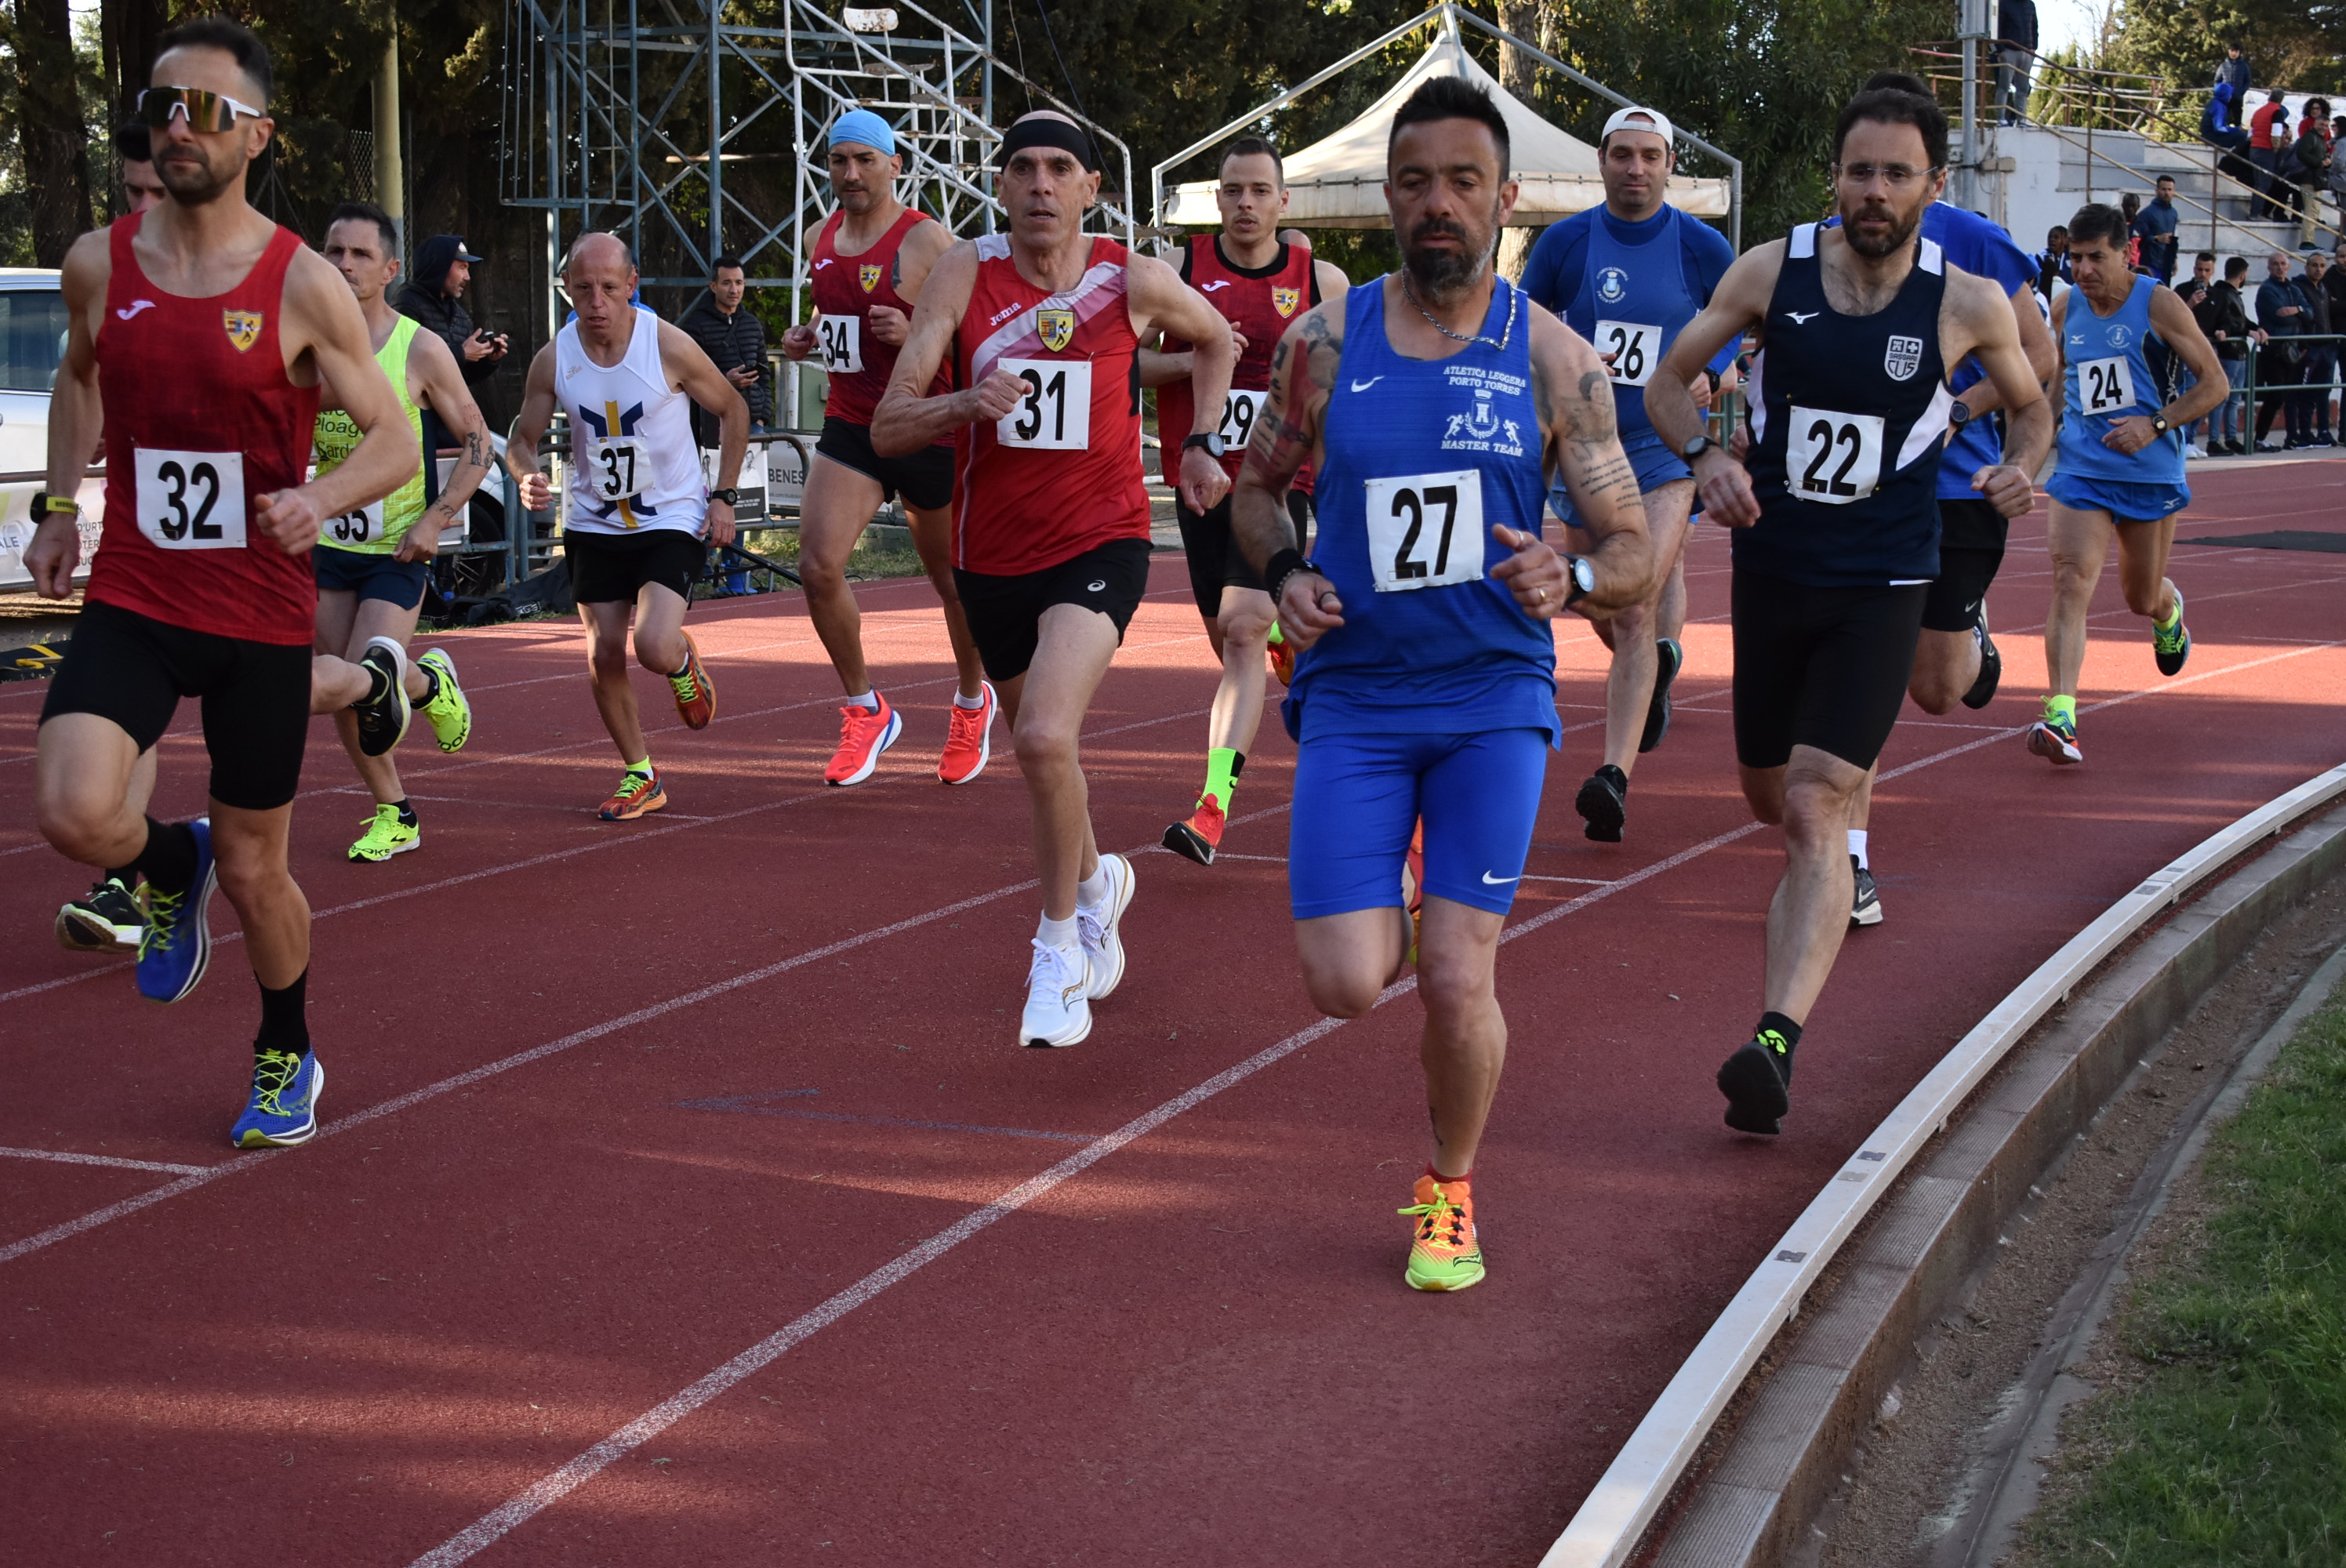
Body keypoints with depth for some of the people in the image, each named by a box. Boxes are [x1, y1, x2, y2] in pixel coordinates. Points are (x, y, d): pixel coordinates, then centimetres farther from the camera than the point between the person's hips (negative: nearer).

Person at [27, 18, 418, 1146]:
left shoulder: (302, 284, -10)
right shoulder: (99, 266, 0)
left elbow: (395, 444, -6)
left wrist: (318, 499, -26)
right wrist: (59, 508, 14)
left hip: (261, 612, -2)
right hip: (130, 599, 2)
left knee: (253, 871, 9)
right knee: (72, 812, -23)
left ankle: (287, 1058, 37)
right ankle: (170, 865, 14)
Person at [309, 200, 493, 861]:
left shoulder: (420, 349, -11)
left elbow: (477, 443, -4)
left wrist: (434, 520, -13)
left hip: (397, 545, -4)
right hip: (328, 539, 4)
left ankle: (433, 685, 19)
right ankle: (395, 816, 22)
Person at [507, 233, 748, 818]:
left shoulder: (668, 346, -16)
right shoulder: (553, 359, -9)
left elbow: (733, 409, -1)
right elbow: (521, 440, 3)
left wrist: (723, 496, -5)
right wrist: (527, 478, -21)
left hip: (673, 520, -3)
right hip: (593, 524, 3)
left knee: (655, 650, -21)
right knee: (603, 659, 1)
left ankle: (684, 660, 18)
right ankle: (640, 777, 22)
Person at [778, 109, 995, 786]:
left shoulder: (928, 241, -12)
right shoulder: (821, 239, 8)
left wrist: (915, 333, -29)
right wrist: (808, 336, 4)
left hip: (929, 431, -5)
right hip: (850, 426, 5)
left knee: (954, 581, 10)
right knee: (819, 566, -13)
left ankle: (972, 702, 37)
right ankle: (865, 712, 4)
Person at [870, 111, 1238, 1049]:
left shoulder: (1135, 282, -6)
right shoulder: (965, 274, -7)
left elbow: (1216, 340, 18)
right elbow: (887, 430, -11)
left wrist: (1201, 444, 8)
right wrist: (968, 402, -28)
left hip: (1100, 543, -3)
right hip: (992, 554, 3)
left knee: (1046, 738, -25)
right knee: (1039, 749, 20)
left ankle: (1060, 944, -6)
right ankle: (1096, 883, 51)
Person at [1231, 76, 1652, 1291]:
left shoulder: (1554, 359, -4)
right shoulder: (1324, 343, -1)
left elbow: (1636, 558, -3)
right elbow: (1256, 485, 14)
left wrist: (1570, 578, -26)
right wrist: (1284, 575, -7)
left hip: (1495, 698, -1)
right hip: (1353, 698, 1)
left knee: (1457, 981, -10)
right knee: (1345, 988, -8)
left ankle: (1449, 1191, 20)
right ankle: (1392, 904, 31)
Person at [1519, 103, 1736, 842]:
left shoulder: (1702, 248, -4)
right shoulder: (1564, 242, -3)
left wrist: (1711, 373, -8)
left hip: (1665, 444, -3)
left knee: (1637, 610, -16)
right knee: (1600, 608, 17)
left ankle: (1614, 777, -17)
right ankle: (1658, 663, 52)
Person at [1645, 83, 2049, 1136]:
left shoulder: (1967, 305, -7)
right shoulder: (1772, 272, -5)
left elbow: (2031, 405, 12)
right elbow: (1667, 383, 4)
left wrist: (2019, 468, -11)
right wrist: (1705, 457, -16)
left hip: (1881, 587, -3)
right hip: (1771, 569, 3)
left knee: (1815, 805, -17)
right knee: (1769, 796, 17)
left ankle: (1777, 1039, -26)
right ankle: (1828, 870, 54)